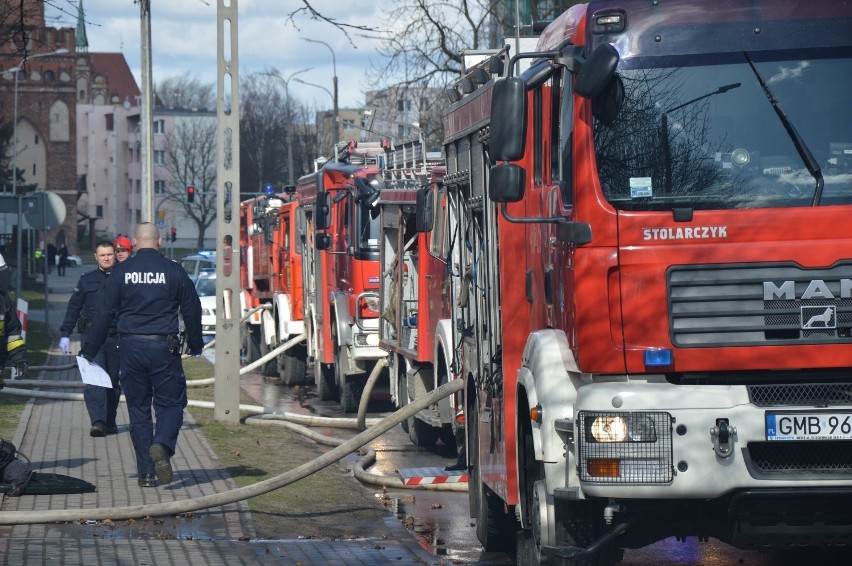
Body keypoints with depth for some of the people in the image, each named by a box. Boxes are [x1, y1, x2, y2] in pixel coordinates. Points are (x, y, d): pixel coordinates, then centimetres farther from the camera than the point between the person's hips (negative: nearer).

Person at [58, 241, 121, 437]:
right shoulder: (87, 280, 8)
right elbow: (73, 308, 11)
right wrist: (65, 334, 5)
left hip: (117, 338, 1)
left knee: (114, 381, 8)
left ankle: (110, 421, 19)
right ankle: (97, 421, -21)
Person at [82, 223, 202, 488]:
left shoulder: (121, 271, 1)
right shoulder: (173, 270, 0)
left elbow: (105, 314, 1)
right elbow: (192, 310, 6)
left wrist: (89, 351, 8)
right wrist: (195, 345, 21)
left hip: (131, 347, 1)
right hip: (164, 347, -1)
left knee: (138, 409, 9)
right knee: (171, 403, 7)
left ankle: (146, 472, 6)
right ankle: (162, 445, -23)